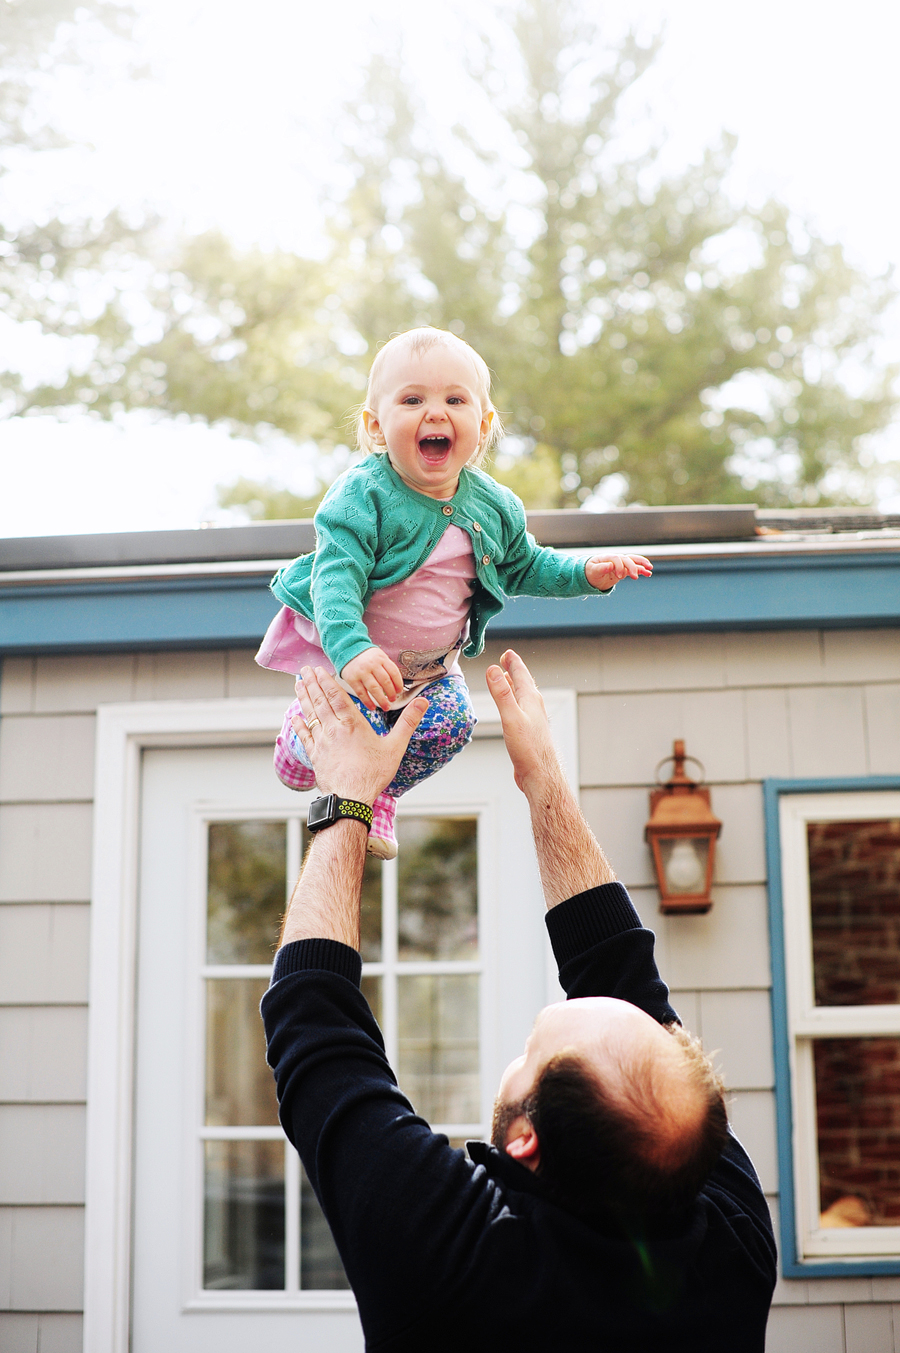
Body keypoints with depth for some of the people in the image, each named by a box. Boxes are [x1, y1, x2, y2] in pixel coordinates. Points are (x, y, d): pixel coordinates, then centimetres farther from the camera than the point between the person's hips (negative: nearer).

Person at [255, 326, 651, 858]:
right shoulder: (363, 496, -25)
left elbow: (524, 567, 11)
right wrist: (351, 650, -50)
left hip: (431, 663, 4)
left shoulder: (494, 508, -7)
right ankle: (301, 733, 21)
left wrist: (587, 574, -5)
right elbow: (336, 576, -33)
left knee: (449, 727, -15)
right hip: (342, 648, -4)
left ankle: (379, 793, 17)